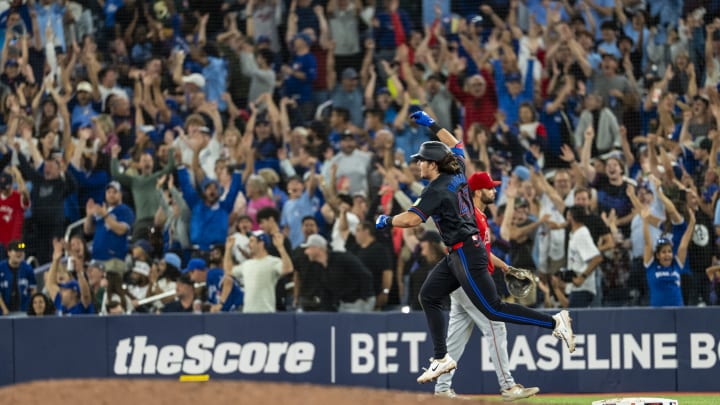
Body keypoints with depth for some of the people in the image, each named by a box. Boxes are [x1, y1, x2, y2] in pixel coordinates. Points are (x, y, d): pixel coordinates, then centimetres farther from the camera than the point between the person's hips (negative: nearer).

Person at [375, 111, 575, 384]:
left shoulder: (437, 190, -18)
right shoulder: (457, 174, 7)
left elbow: (412, 219, -28)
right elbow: (456, 145, 27)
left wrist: (386, 221, -10)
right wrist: (431, 125, 31)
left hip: (466, 255, -10)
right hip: (457, 256, 10)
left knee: (492, 309, -10)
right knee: (429, 296, 13)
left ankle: (554, 322, -12)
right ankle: (442, 359, 13)